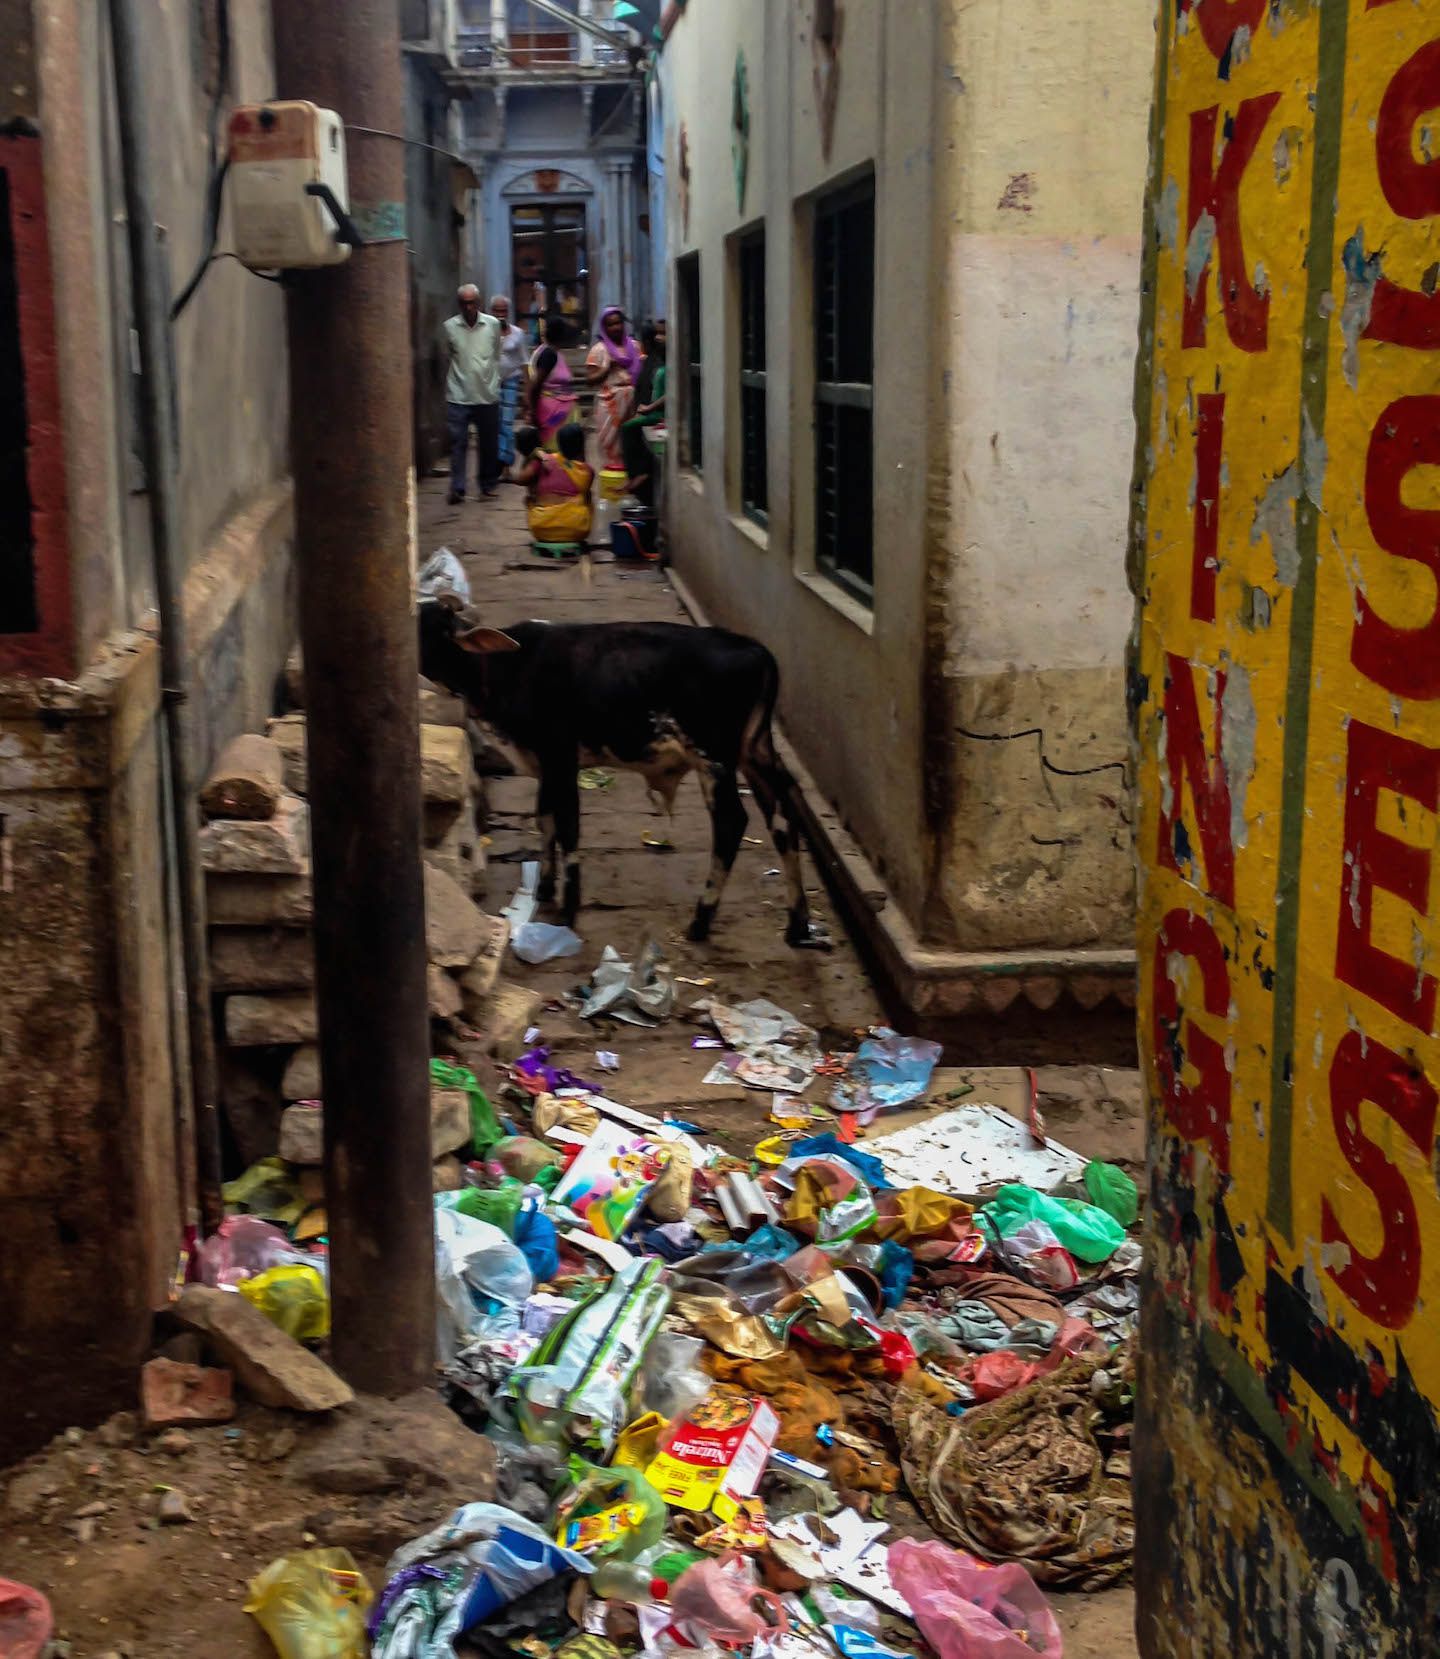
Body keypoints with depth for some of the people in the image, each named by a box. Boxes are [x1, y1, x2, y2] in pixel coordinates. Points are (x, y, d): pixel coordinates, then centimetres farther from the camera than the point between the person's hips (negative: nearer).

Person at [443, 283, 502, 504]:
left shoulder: (493, 325, 1)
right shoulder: (450, 326, -1)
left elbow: (496, 356, 10)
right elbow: (447, 359, 8)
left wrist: (494, 382, 9)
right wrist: (450, 384, 10)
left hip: (488, 395, 1)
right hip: (458, 396, -1)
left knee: (488, 443, 9)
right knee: (458, 442, -5)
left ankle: (488, 484, 23)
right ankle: (457, 488, -3)